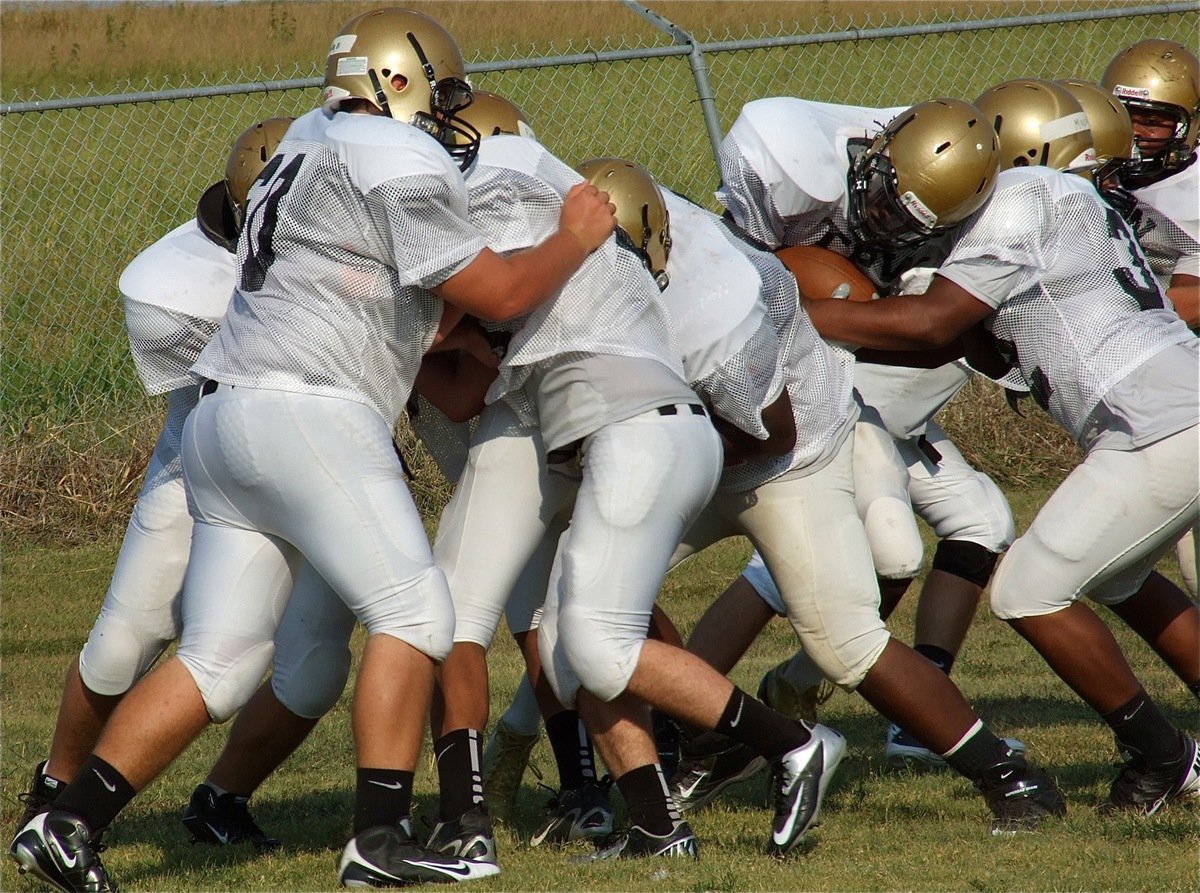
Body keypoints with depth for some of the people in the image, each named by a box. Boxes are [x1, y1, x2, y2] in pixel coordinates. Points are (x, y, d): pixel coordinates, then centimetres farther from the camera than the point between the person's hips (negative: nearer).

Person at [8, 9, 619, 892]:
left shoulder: (315, 140, 23)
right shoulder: (401, 164, -6)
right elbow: (498, 293, 1)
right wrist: (576, 239, 15)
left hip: (222, 420, 9)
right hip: (303, 413, -9)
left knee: (218, 659, 8)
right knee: (412, 612, -5)